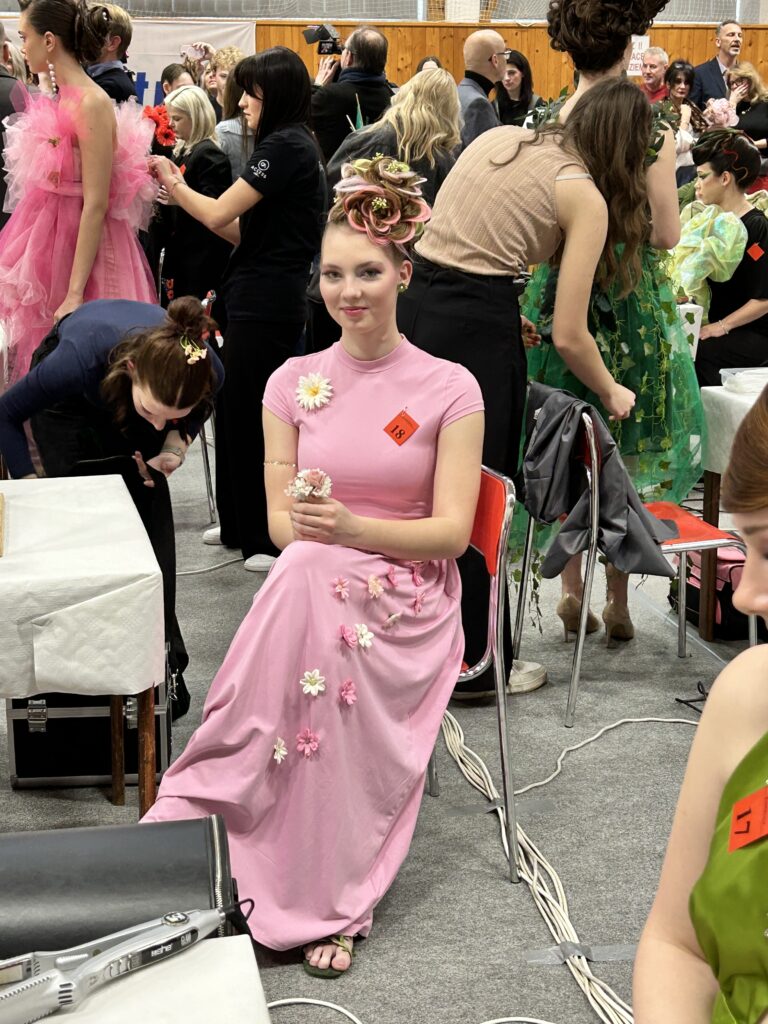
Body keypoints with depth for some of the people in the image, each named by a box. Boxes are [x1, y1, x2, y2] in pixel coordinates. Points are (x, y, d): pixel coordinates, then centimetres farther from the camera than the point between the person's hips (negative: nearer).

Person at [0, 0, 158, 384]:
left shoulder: (92, 104, -17)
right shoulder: (60, 100, 9)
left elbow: (96, 205, -20)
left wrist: (75, 294, -23)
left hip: (82, 246, -8)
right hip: (49, 241, 8)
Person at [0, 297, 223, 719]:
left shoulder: (207, 370, -35)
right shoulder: (79, 360, -44)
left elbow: (200, 409, -5)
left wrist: (177, 442, -22)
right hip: (69, 402, -2)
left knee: (151, 517, -7)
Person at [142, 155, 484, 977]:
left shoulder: (449, 390, 0)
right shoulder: (292, 384, 8)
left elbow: (450, 531, -5)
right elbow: (280, 522, 8)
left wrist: (351, 527, -22)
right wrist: (308, 528, -17)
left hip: (408, 602, -2)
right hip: (313, 588, 2)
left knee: (311, 583, -35)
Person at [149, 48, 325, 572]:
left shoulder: (285, 146, -15)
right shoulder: (289, 145, 16)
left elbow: (219, 215, -16)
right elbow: (243, 230, 14)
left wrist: (174, 184, 0)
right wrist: (180, 191, 9)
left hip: (267, 303, -10)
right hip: (260, 297, 10)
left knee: (258, 415, -2)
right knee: (238, 407, 16)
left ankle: (278, 539, 8)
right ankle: (242, 525, 28)